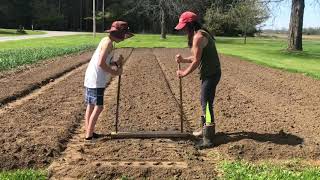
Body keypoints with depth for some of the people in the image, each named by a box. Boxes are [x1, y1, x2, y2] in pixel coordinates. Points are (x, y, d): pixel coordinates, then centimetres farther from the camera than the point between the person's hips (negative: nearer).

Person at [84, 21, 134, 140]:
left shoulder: (107, 41, 16)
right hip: (96, 80, -10)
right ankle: (89, 134, -3)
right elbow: (101, 63, -20)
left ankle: (89, 132, 21)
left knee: (91, 105, 13)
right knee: (98, 107, -6)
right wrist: (114, 72, -11)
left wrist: (117, 63, 4)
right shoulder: (108, 42, -14)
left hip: (91, 79, 10)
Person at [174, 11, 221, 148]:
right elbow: (198, 58, 17)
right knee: (205, 102, 20)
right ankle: (205, 129, 35)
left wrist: (184, 73, -8)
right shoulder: (201, 34, 14)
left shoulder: (198, 37, -18)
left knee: (206, 104, -8)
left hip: (210, 74, -10)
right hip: (209, 73, 10)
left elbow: (196, 61, -19)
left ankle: (208, 139, -4)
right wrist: (183, 60, 6)